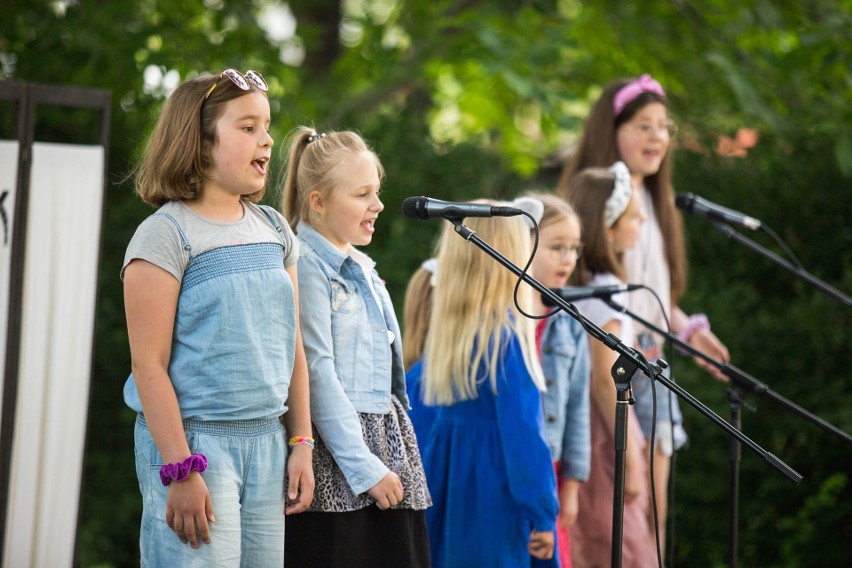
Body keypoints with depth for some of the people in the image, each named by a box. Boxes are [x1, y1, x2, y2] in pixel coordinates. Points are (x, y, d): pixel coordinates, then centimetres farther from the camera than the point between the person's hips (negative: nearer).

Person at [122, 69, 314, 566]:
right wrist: (181, 470, -17)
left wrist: (302, 443, 10)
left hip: (266, 440, 6)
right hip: (195, 439, -6)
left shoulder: (274, 230, 12)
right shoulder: (168, 234, -8)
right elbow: (149, 365, -13)